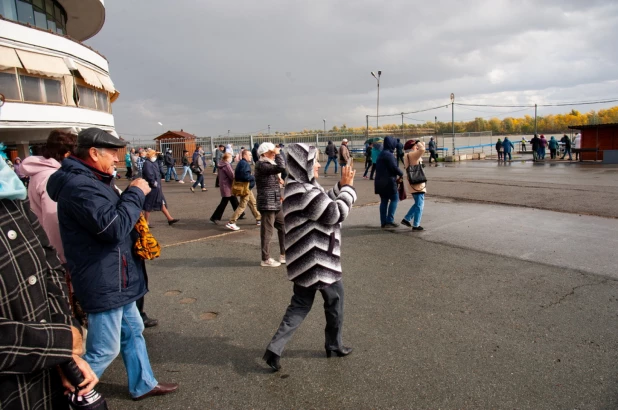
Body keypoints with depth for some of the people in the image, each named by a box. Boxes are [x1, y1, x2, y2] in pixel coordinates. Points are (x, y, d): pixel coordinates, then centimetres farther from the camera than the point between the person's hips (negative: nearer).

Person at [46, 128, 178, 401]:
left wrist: (133, 195, 2)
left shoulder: (91, 179, 11)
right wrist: (136, 193, -19)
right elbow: (113, 227, -29)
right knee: (105, 350, 3)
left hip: (115, 278, 11)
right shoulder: (80, 185, -23)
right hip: (103, 282, -11)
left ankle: (143, 384, 38)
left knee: (133, 330, 22)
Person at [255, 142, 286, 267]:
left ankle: (284, 255, 23)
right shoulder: (261, 165, -15)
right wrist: (278, 154, -14)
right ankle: (265, 259, 10)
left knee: (283, 227, 14)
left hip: (275, 203, 10)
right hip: (267, 204, -10)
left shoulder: (267, 164, 16)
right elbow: (281, 167, -28)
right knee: (267, 231, -1)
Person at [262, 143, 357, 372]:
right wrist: (348, 188, -8)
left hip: (304, 258, 9)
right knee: (335, 298, 14)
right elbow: (336, 213, -20)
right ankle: (334, 345, 32)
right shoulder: (306, 192, -25)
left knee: (300, 305, 16)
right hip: (316, 258, -9)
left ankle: (274, 349, 11)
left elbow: (325, 205, 15)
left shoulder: (295, 189, 8)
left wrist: (341, 187, 5)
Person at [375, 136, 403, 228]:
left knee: (384, 201, 11)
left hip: (380, 181, 9)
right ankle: (389, 221, -2)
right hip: (388, 181, -9)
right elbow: (394, 167, -18)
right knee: (394, 199, 1)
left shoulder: (381, 154, 15)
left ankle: (383, 222, 13)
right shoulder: (389, 155, -15)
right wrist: (401, 174, 2)